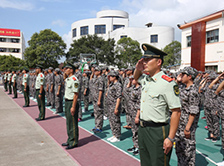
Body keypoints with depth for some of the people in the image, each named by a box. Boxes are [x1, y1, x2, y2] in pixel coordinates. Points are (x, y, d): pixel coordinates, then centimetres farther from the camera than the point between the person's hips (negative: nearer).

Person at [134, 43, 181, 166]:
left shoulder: (167, 83, -19)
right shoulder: (145, 79, 6)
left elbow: (176, 112, -19)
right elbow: (136, 77, 31)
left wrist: (170, 138, -20)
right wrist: (138, 68, 7)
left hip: (157, 131, -8)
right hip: (142, 129, 8)